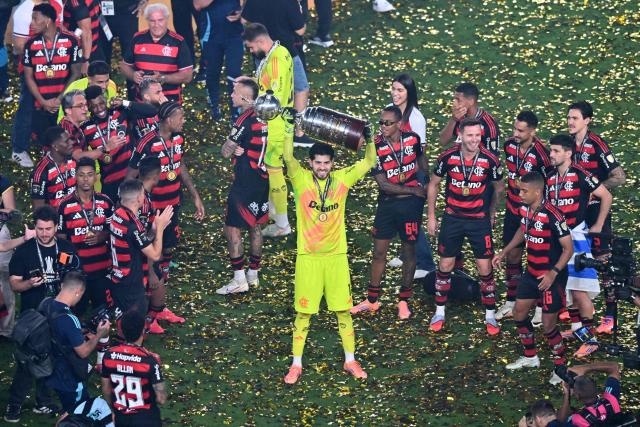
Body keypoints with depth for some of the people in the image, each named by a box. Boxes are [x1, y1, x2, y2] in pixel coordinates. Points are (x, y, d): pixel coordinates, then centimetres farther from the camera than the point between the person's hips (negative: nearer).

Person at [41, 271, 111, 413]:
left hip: (49, 371, 8)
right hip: (68, 379, -8)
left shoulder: (45, 304, -9)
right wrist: (99, 335, -5)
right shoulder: (69, 319, -33)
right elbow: (84, 352, -20)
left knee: (69, 412, 28)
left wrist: (82, 337, 11)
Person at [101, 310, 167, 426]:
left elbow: (106, 390, 5)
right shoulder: (149, 360, -21)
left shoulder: (109, 355, -8)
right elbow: (161, 399, -15)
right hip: (146, 419, -4)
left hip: (120, 418, 4)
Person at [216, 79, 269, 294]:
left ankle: (239, 280, -4)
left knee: (232, 229, -3)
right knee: (254, 226, 18)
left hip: (245, 181, -9)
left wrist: (233, 148, 5)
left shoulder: (245, 121, -20)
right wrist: (240, 149, 3)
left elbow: (226, 152, -13)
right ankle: (253, 274, 26)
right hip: (262, 178, 9)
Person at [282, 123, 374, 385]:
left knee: (343, 310, 8)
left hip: (336, 255, 2)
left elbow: (369, 162, 0)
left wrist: (369, 139, -15)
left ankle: (350, 361, 21)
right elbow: (288, 158, -22)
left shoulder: (342, 179, 1)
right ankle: (296, 364, 14)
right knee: (303, 312, 4)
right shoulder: (301, 179, -6)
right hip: (308, 257, -2)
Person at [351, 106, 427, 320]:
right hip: (388, 204, -1)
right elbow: (383, 185, -15)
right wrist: (414, 190, -13)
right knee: (379, 252, 4)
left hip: (411, 205, 1)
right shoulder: (376, 147, -13)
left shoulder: (412, 139, -5)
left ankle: (404, 301, 19)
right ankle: (372, 300, 16)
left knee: (408, 252, 7)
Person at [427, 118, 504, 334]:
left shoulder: (490, 160, -14)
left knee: (485, 268, -1)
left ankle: (490, 316, 13)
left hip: (479, 220, -1)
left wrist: (492, 213, 12)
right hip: (452, 219, 1)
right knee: (445, 265, 8)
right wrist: (431, 216, 5)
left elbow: (498, 188, 5)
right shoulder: (447, 157, -11)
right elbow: (433, 184, 4)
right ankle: (439, 312, 23)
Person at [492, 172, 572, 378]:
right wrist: (504, 253, 18)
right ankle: (530, 357, 34)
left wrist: (553, 273, -29)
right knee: (519, 312, 15)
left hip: (551, 277, -8)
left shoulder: (552, 215, -25)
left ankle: (561, 366, 17)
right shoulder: (525, 209, -1)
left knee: (548, 325, -3)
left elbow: (568, 248, -21)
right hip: (532, 273, 8)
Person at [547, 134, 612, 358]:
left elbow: (606, 196, -9)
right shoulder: (550, 178, 8)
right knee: (565, 288, 12)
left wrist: (598, 227, -6)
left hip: (576, 235, -7)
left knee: (579, 290, -10)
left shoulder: (580, 175, -13)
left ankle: (590, 338, -2)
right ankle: (577, 329, 26)